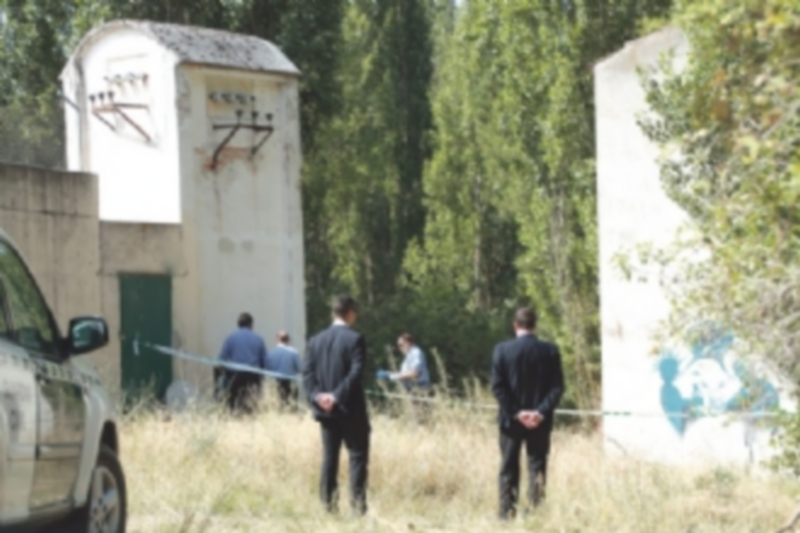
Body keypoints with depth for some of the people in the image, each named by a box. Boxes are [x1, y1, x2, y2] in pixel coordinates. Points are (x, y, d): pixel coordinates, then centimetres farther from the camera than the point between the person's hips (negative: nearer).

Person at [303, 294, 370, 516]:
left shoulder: (316, 340, 8)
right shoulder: (355, 339, -9)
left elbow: (307, 372, 2)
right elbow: (356, 372, -18)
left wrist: (316, 395, -6)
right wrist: (338, 396, -17)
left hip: (325, 409, 5)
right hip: (350, 409, -5)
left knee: (329, 457, 10)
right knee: (357, 456, 0)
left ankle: (328, 503, 9)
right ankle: (357, 503, -7)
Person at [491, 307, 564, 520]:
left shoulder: (502, 350, -5)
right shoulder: (550, 351, -2)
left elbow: (498, 386, -10)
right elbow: (557, 387, -8)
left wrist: (515, 412, -9)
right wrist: (541, 412, -12)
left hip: (511, 421, 0)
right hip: (540, 422, 1)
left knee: (509, 469, 9)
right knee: (537, 468, 6)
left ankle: (507, 514, 8)